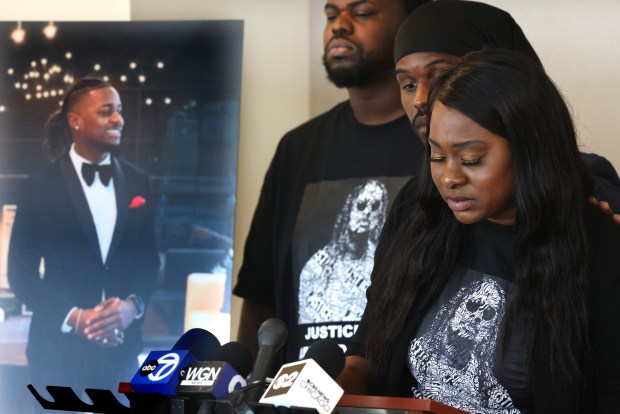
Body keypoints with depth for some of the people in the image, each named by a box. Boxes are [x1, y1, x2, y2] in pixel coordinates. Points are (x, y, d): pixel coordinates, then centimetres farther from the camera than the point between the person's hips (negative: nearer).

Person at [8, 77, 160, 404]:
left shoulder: (137, 182, 6)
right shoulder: (42, 186, -5)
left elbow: (148, 257, 10)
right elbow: (21, 272, -4)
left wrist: (133, 304, -9)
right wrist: (73, 317, -15)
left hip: (121, 345, 3)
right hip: (59, 347, -3)